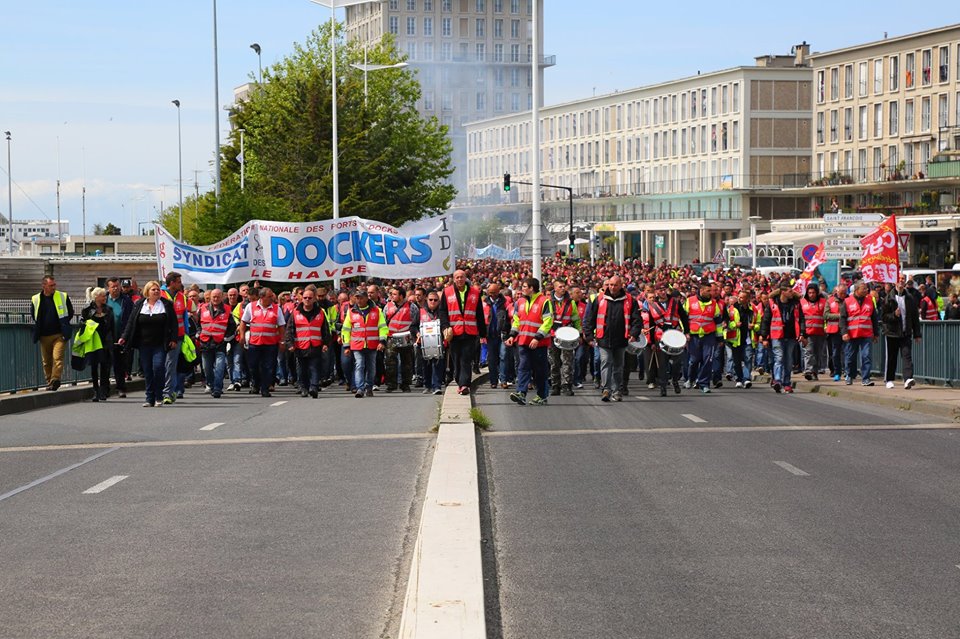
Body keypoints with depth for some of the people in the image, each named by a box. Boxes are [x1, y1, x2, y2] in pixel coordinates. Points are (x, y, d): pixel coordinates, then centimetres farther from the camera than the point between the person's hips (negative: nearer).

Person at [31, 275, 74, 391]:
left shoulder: (63, 297, 1)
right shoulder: (36, 299, 4)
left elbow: (70, 313, 12)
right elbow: (34, 317, 19)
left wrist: (64, 324, 8)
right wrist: (38, 328, 12)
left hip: (59, 335, -2)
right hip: (44, 336, 3)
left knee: (57, 358, -17)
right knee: (46, 362, 8)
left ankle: (55, 380, -23)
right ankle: (49, 382, 18)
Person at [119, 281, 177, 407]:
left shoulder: (166, 305, 4)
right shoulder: (139, 305, 8)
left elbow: (173, 323, 3)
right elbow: (131, 323, 9)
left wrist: (173, 339, -6)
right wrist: (125, 337, 1)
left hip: (160, 345, -2)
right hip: (144, 344, 2)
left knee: (158, 367, -13)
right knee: (147, 371, 3)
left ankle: (159, 397, -1)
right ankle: (149, 398, 10)